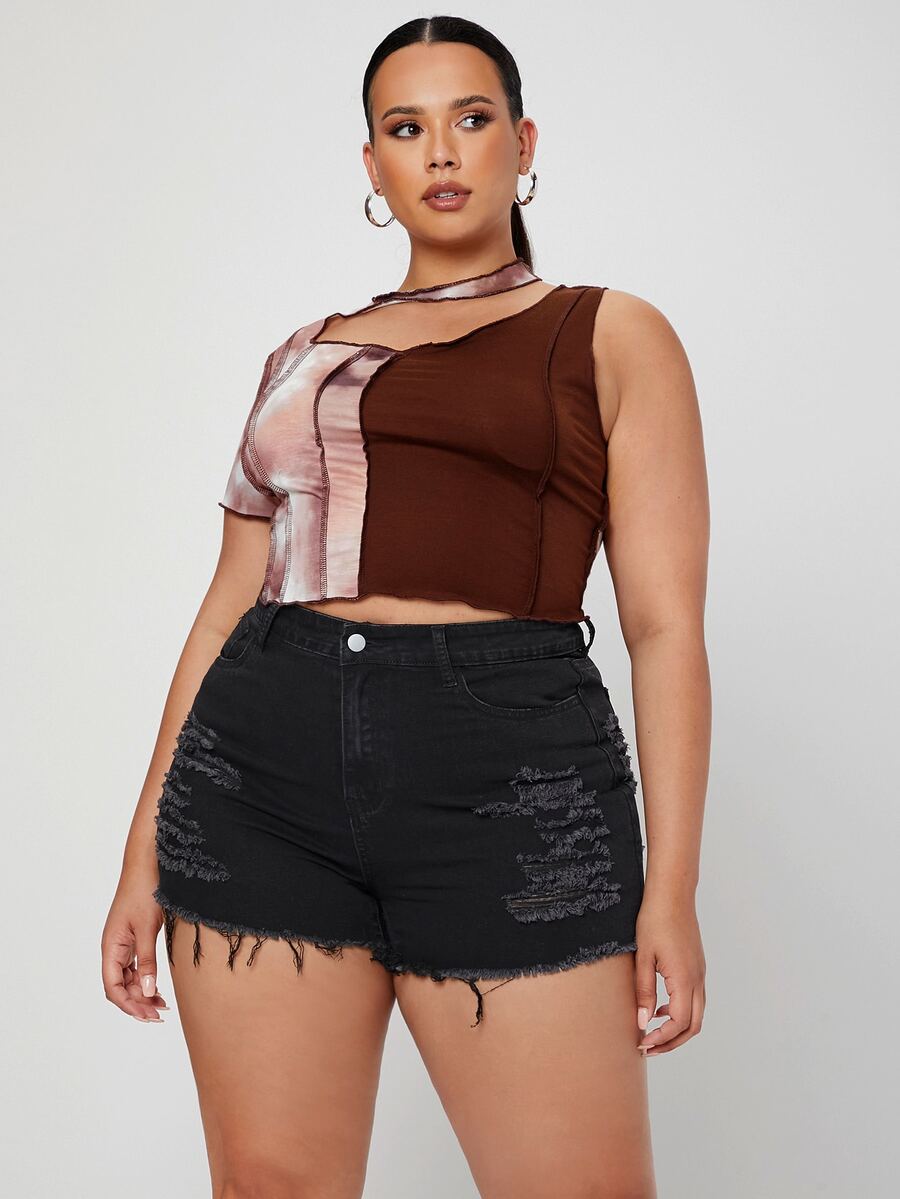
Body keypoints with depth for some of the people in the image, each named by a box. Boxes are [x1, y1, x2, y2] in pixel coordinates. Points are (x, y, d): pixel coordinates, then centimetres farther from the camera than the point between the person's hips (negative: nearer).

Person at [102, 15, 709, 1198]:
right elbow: (231, 604, 17)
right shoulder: (307, 354, 19)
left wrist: (672, 885, -7)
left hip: (511, 776, -3)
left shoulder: (611, 335, 9)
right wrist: (146, 853, 11)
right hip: (263, 765, 4)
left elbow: (666, 624, 2)